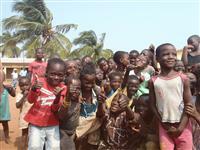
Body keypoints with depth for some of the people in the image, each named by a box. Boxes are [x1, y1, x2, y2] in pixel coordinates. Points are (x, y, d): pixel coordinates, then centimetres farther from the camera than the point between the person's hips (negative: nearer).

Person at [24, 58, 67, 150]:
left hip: (52, 125, 1)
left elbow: (55, 109, -9)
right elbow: (30, 101, -10)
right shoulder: (39, 82, -8)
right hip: (36, 123, -1)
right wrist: (33, 89, -31)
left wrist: (57, 97, -30)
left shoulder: (62, 88, -6)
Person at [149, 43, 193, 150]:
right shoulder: (153, 81, -2)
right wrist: (165, 125, -4)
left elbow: (188, 104, -3)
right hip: (164, 126, 1)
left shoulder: (183, 78, -5)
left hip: (183, 125, 0)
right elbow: (153, 105, 1)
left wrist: (181, 127, -8)